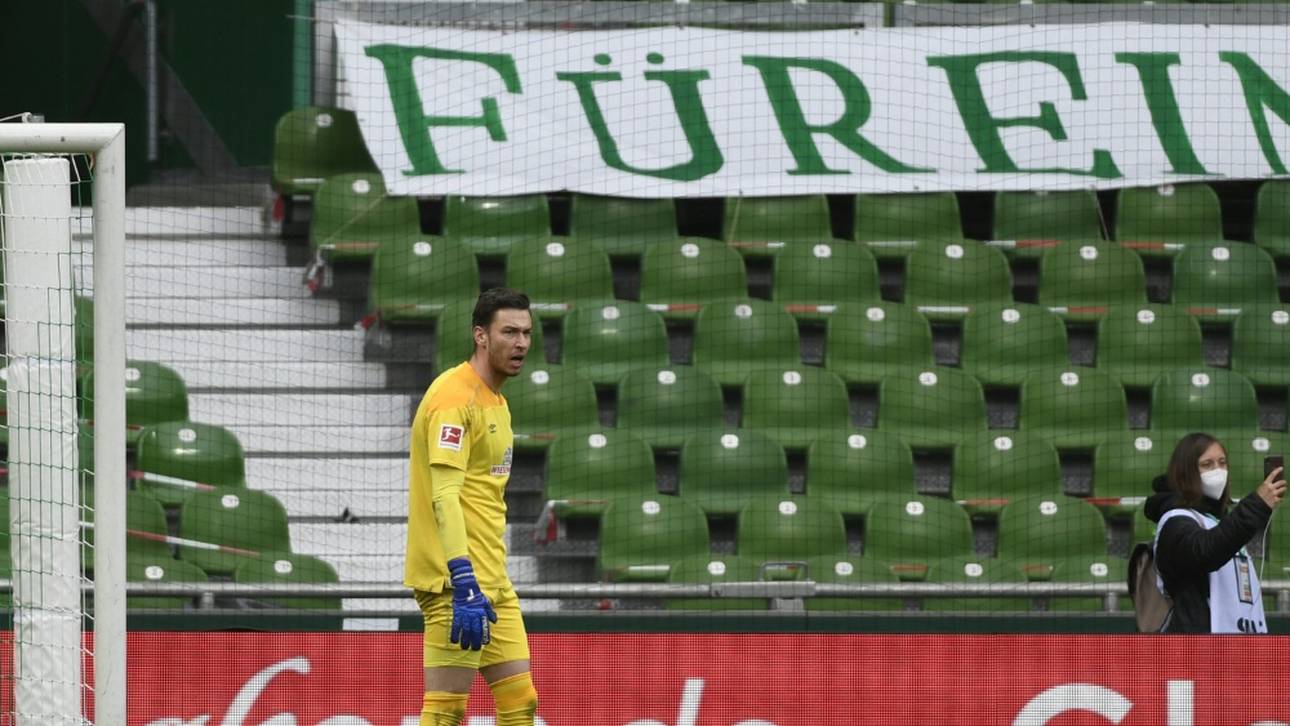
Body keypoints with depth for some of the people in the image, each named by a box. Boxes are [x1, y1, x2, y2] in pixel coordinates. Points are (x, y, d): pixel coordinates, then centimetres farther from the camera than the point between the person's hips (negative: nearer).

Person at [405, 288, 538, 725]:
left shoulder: (496, 401, 18)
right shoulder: (455, 396, -13)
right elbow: (444, 496, -22)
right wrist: (465, 586, -29)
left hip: (491, 581, 10)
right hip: (458, 580, -10)